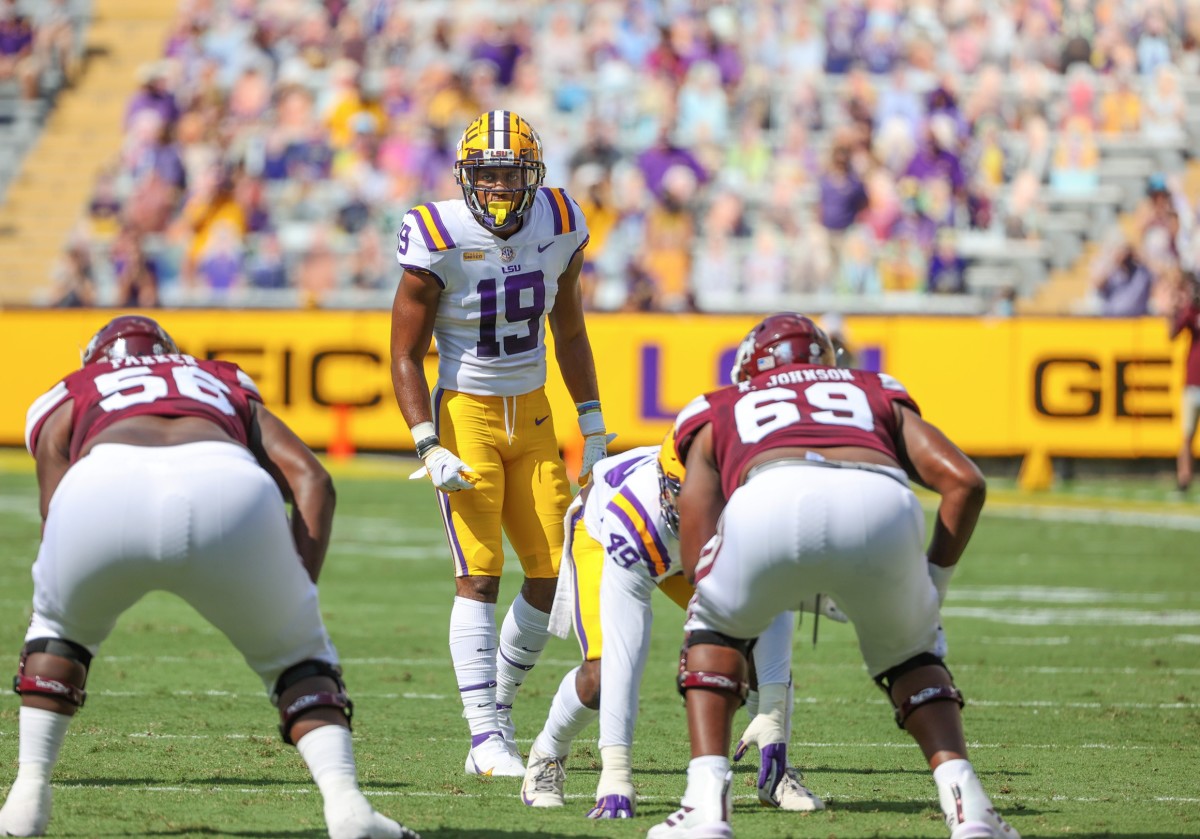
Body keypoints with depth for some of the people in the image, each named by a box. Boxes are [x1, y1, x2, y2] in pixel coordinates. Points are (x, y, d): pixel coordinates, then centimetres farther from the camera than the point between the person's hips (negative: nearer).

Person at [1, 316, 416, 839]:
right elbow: (311, 481, 25)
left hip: (104, 490, 0)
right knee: (294, 652, 25)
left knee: (62, 622, 34)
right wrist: (300, 594, 25)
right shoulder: (226, 388, 43)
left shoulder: (67, 401, 39)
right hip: (226, 487, 0)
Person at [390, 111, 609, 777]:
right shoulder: (439, 243, -16)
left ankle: (499, 707, 17)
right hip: (466, 416, -5)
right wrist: (429, 449, -19)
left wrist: (592, 424, 13)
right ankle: (487, 739, -13)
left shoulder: (560, 230, -2)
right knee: (479, 575, -12)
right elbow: (405, 355, -10)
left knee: (553, 571, 0)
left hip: (533, 420, 5)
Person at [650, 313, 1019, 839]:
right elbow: (964, 482, 26)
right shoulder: (877, 395, 41)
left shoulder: (717, 412, 38)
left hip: (770, 500, -1)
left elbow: (697, 560, 28)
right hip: (881, 502, 1)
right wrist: (933, 582, 37)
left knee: (715, 627, 31)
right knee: (908, 651, 30)